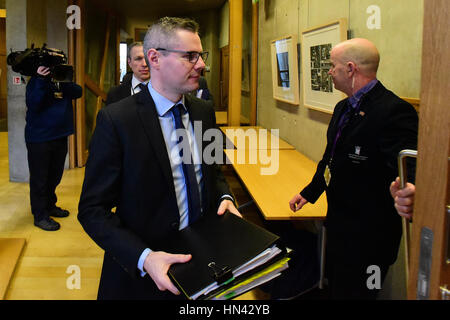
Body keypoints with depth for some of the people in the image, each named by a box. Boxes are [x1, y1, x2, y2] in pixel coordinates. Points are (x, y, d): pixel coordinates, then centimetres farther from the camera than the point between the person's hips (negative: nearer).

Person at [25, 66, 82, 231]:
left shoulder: (62, 80, 8)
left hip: (60, 136, 6)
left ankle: (50, 206, 34)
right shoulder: (36, 81, -8)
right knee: (39, 178, 1)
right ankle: (40, 215, 9)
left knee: (54, 176, 18)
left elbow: (78, 92, -4)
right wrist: (41, 81, -31)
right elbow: (32, 105, -22)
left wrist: (65, 80, -20)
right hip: (39, 139, -6)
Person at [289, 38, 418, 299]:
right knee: (335, 287, 23)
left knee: (352, 293, 5)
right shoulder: (343, 108, 8)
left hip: (367, 236, -9)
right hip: (339, 222, 9)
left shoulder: (394, 111, -23)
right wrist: (310, 192, 25)